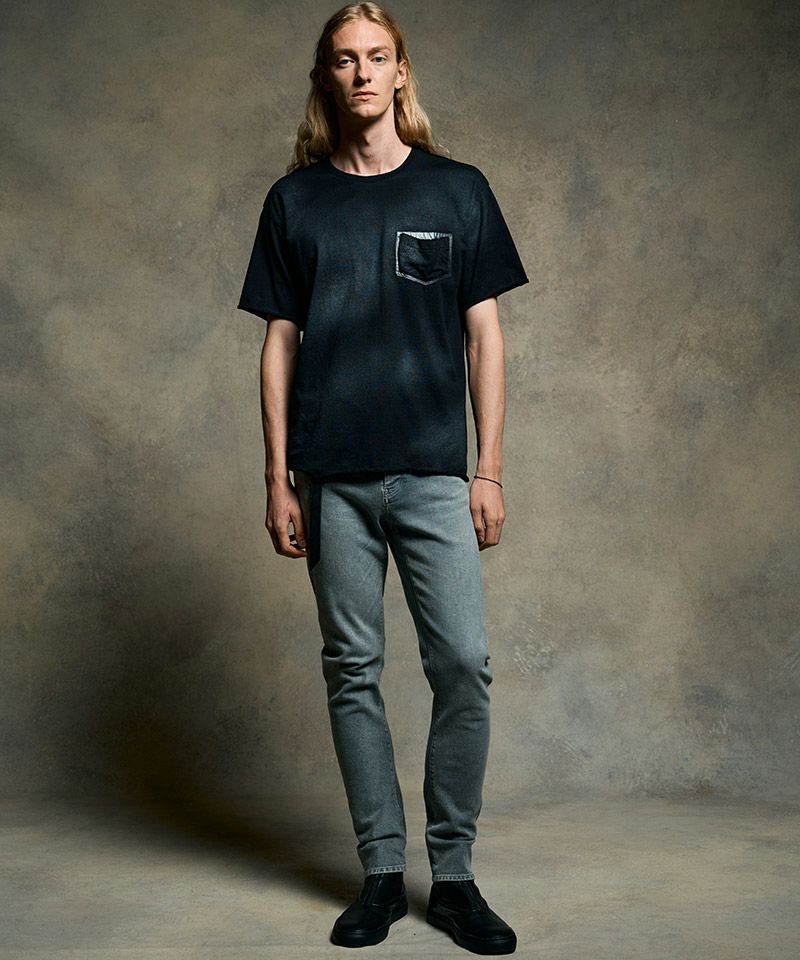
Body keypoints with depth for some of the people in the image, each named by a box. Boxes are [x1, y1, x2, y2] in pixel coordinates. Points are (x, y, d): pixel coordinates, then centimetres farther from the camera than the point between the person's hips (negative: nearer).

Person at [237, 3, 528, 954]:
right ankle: (381, 871, 16)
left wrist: (490, 470, 1)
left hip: (434, 472, -1)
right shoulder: (295, 200, 10)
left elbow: (484, 335, 7)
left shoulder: (457, 189, 8)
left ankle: (453, 874, 9)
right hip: (333, 477, 1)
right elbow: (280, 343, 9)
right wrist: (278, 479, 3)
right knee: (352, 670, 5)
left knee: (464, 664, -6)